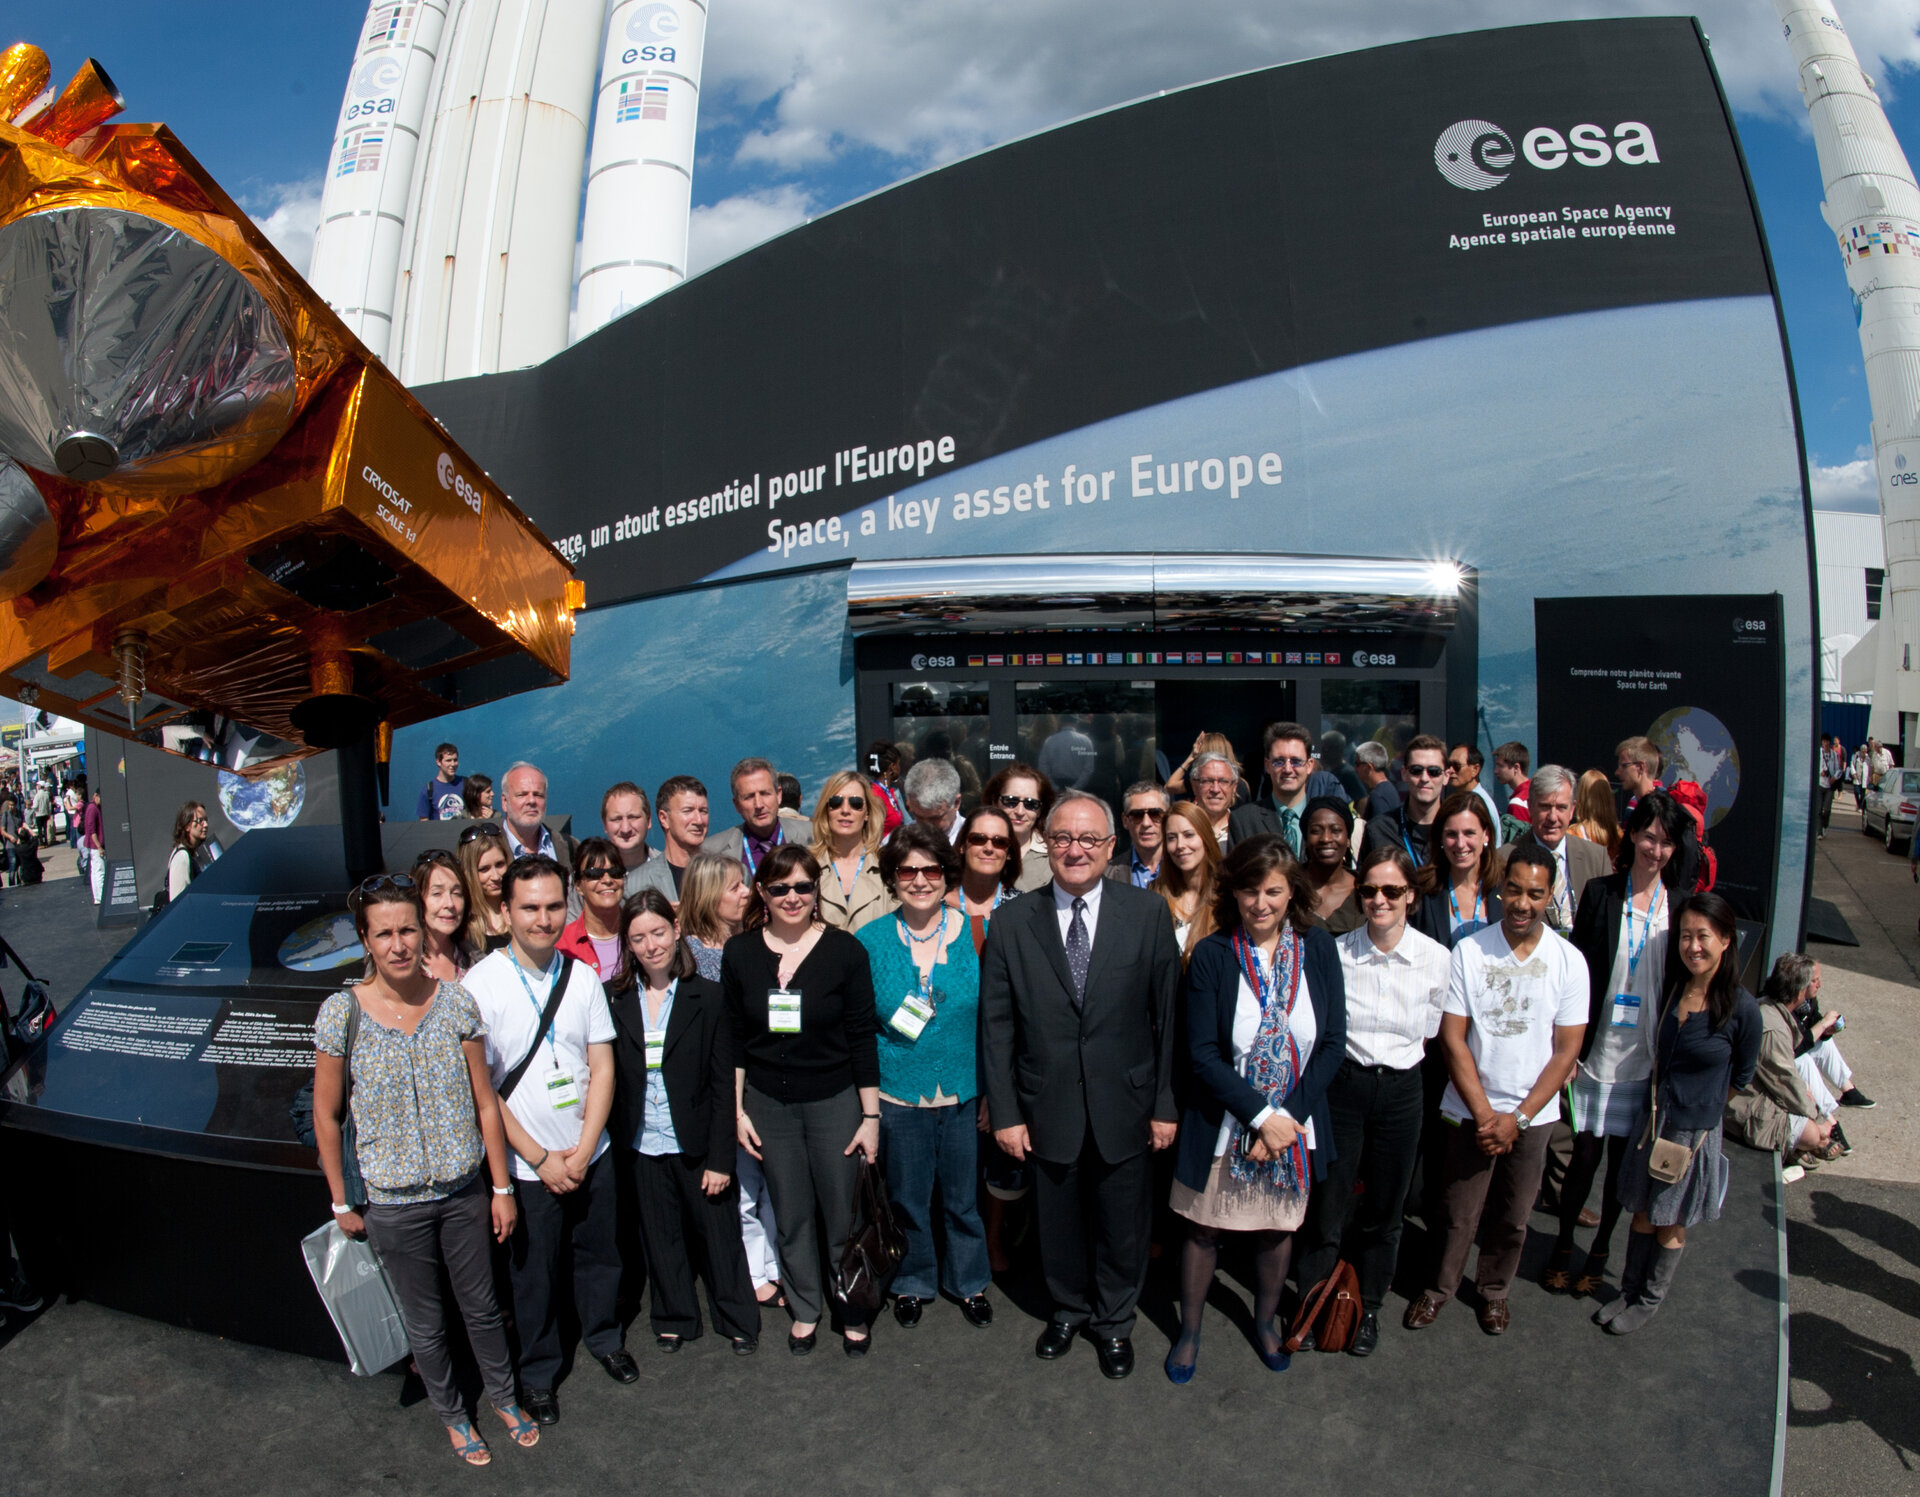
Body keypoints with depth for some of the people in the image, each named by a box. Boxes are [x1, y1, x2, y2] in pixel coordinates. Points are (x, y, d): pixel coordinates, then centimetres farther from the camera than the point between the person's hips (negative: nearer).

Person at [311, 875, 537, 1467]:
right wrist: (342, 1203, 0)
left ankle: (504, 1396, 44)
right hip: (393, 1204, -1)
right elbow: (326, 1116, -3)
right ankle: (452, 1414, 42)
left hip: (465, 1193, 1)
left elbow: (485, 1102, -3)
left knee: (482, 1305, 19)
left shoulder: (455, 1002, -10)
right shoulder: (342, 1012, -14)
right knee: (425, 1323, 17)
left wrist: (502, 1187, 0)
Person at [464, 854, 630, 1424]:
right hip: (527, 1166, -3)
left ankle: (603, 1337, 44)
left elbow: (602, 1067, -1)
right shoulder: (480, 985, -14)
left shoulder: (582, 977, -3)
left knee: (599, 1253, 18)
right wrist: (540, 1158, -12)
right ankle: (538, 1372, 35)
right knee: (534, 1273, 11)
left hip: (589, 1155, 3)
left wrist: (583, 1150, -10)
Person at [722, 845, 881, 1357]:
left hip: (834, 1101, -2)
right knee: (791, 1216, 13)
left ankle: (854, 1311, 29)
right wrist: (737, 1109, 3)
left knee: (844, 1213, 6)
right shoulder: (740, 953, -3)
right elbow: (732, 1037, 5)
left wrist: (871, 1116, -6)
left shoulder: (844, 950, -10)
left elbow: (862, 1039, -6)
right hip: (769, 1103, 2)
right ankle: (805, 1309, 35)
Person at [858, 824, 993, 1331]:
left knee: (963, 1196, 13)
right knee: (907, 1198, 14)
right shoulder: (870, 940, -5)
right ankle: (913, 1283, 38)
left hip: (964, 1094, 0)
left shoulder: (974, 934, -5)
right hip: (898, 1095, 0)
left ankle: (969, 1282, 38)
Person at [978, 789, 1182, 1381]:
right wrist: (1004, 1111, -4)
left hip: (1126, 1106, 0)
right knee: (1058, 1221, 18)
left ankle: (1114, 1320, 42)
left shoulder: (1148, 915, -6)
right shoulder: (1012, 923, -5)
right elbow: (996, 1026, -2)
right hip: (1049, 1109, 1)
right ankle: (1069, 1309, 45)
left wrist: (1166, 1105, -5)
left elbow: (1169, 1016, -4)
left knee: (1122, 1223, 16)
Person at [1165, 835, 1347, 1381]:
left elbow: (1333, 1043, -5)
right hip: (1223, 1125, -2)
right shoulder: (1211, 955, -13)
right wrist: (1260, 1116, -19)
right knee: (1204, 1228, 11)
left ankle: (1265, 1321, 44)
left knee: (1277, 1228, 19)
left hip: (1294, 1125, 2)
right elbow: (1203, 1054, -13)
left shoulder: (1318, 947, -6)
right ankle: (1189, 1330, 34)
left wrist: (1287, 1118, -12)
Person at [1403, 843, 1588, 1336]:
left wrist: (1518, 1117, -8)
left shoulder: (1569, 961, -5)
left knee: (1513, 1215, 14)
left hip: (1532, 1114, 1)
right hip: (1470, 1109, -1)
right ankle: (1439, 1286, 29)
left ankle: (1493, 1288, 37)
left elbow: (1566, 1051, -3)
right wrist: (1483, 1112, -11)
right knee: (1459, 1211, 6)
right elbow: (1453, 1038, -6)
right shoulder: (1469, 951, -8)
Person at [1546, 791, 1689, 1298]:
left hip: (1648, 1058, 1)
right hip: (1598, 1050, -1)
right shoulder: (1600, 893, -3)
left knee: (1622, 1160, 11)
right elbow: (1578, 971, -2)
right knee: (1585, 1155, 3)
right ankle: (1563, 1245, 24)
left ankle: (1600, 1251, 30)